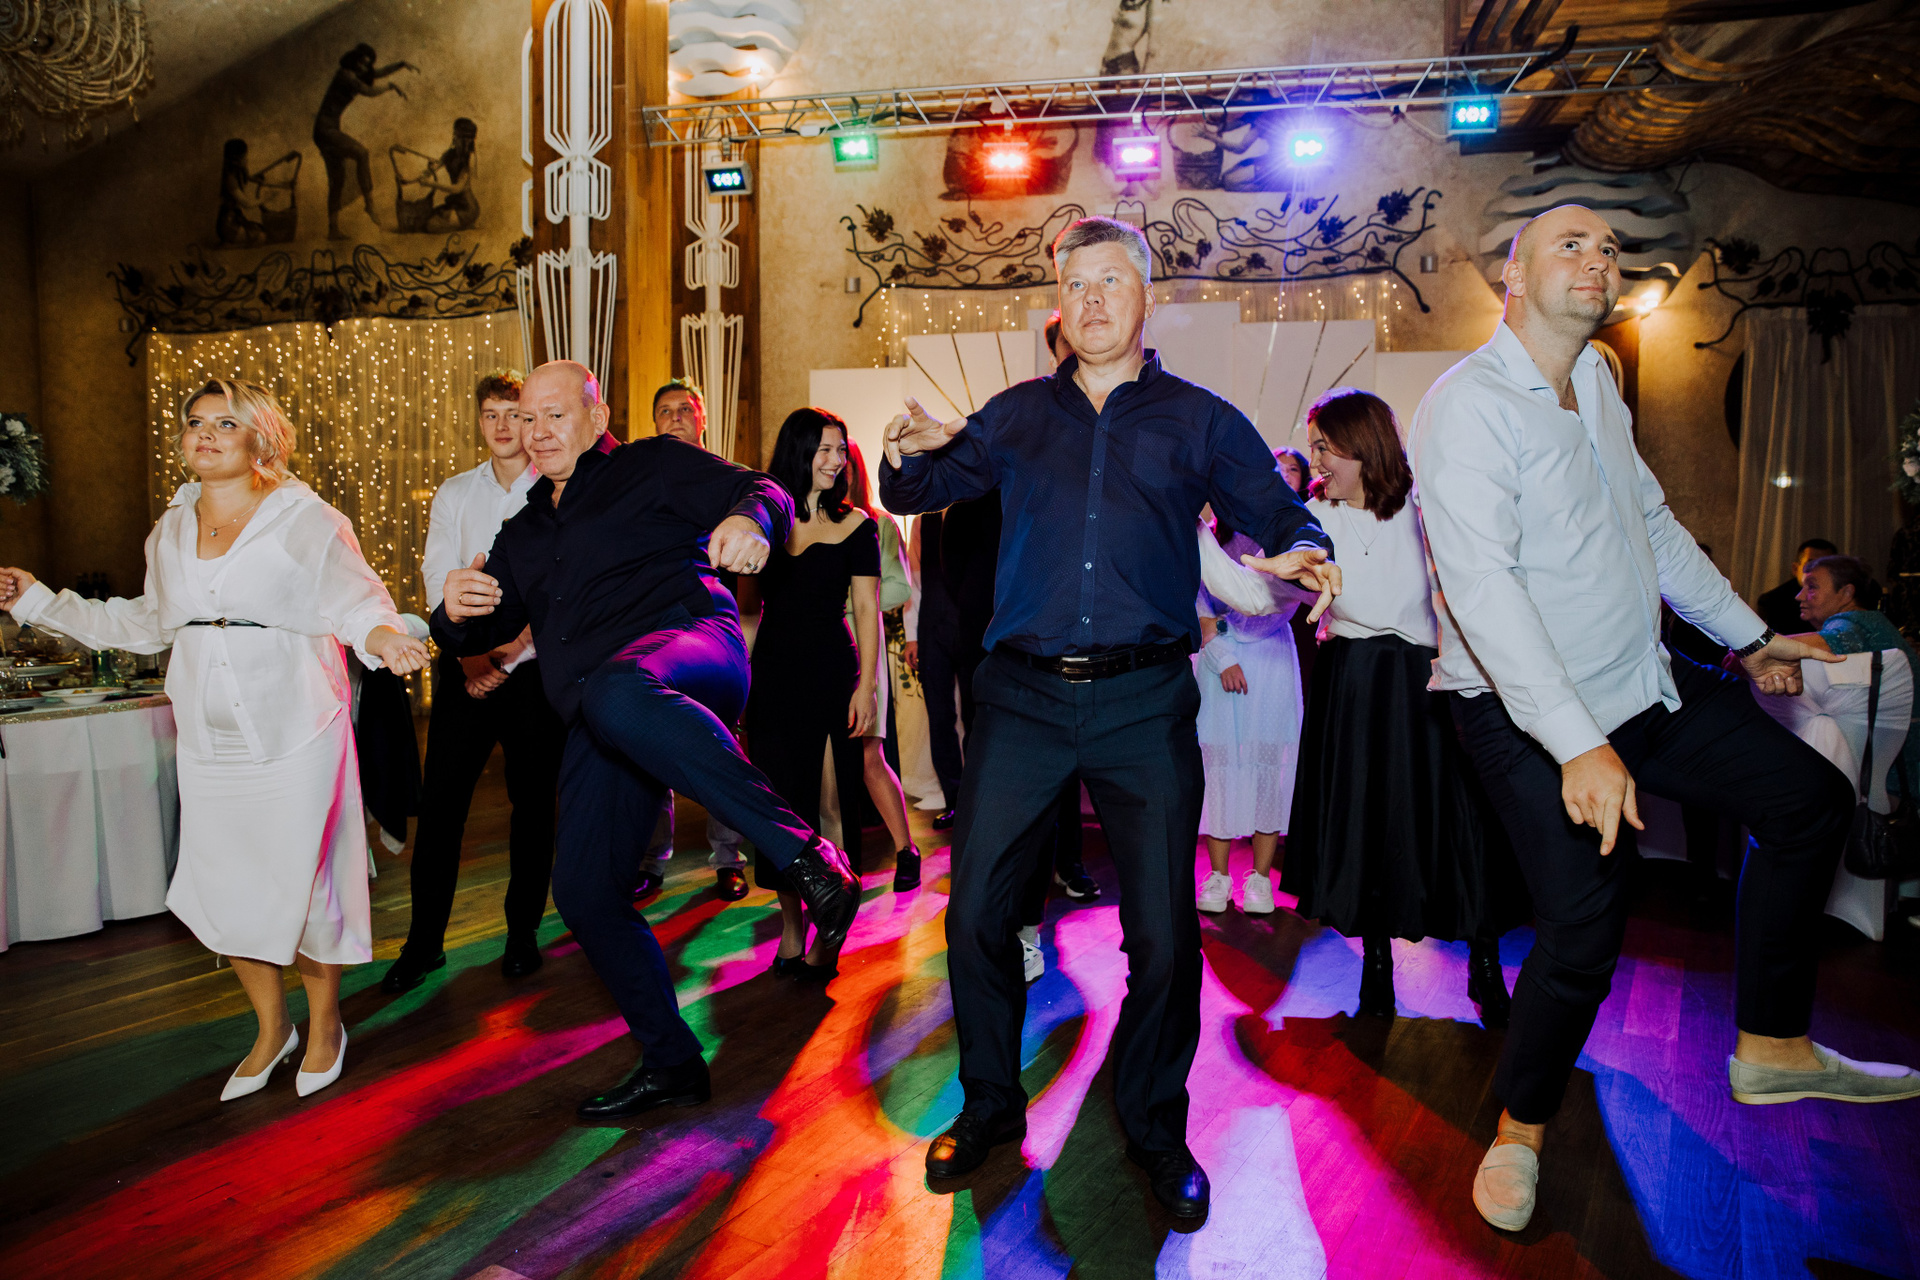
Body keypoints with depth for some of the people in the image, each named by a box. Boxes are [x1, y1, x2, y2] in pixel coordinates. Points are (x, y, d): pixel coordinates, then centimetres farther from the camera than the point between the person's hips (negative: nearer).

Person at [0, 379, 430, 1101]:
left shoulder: (306, 521, -5)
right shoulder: (170, 533, 11)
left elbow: (359, 603, -8)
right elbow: (149, 624, 23)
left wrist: (381, 636, -31)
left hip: (294, 740, -5)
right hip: (209, 745, 5)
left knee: (300, 887, 1)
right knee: (223, 892, 8)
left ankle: (324, 1026, 25)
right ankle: (270, 1029, 30)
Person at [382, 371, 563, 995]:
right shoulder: (454, 494, 10)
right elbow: (439, 577, 3)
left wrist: (508, 656, -12)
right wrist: (469, 653, -11)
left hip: (535, 668, -2)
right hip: (466, 667, 2)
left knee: (532, 801, 4)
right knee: (440, 800, -1)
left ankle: (523, 933, 17)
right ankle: (424, 940, 9)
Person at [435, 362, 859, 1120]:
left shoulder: (653, 466, 12)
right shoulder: (525, 532, 30)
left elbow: (765, 494, 0)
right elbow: (483, 631, 29)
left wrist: (747, 518, -25)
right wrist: (457, 612, 3)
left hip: (686, 645, -7)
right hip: (596, 721, 7)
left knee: (617, 695, -43)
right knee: (585, 892, 3)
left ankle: (803, 855, -42)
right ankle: (670, 1063, 20)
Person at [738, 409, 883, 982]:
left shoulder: (854, 524, 0)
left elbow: (866, 610, -2)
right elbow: (747, 602, 14)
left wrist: (866, 683, -11)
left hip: (833, 671, -3)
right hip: (773, 672, 3)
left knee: (836, 795, -2)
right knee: (780, 796, 6)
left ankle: (829, 932, 9)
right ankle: (791, 924, 20)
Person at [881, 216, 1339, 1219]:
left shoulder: (1199, 419, 10)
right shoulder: (1018, 415, 15)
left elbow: (1277, 513, 8)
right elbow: (915, 494, 16)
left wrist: (1301, 551, -17)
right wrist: (909, 454, -8)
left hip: (1145, 704, -1)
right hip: (1022, 696, 2)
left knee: (1163, 932, 1)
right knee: (976, 913, 3)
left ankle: (1154, 1124, 24)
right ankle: (991, 1103, 26)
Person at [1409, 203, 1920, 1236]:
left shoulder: (1595, 380, 10)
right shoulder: (1469, 403, -19)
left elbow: (1653, 522, 21)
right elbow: (1481, 584, -29)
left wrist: (1749, 634, 22)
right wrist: (1578, 744, -34)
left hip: (1645, 683, 9)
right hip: (1530, 712, -9)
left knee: (1812, 797, 9)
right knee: (1583, 927, -13)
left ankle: (1772, 1045, 21)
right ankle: (1521, 1127, 13)